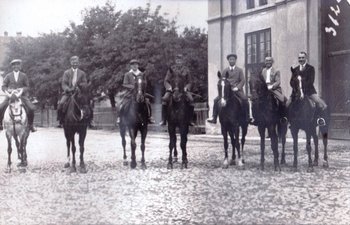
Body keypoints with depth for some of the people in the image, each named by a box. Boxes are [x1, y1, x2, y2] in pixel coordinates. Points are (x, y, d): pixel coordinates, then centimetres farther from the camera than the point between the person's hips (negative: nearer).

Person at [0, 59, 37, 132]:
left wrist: (23, 89, -14)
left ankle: (30, 124, -3)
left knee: (31, 108, -23)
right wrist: (7, 90, -13)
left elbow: (27, 87, 8)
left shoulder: (23, 76, 8)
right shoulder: (8, 76, 9)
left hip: (21, 95, -1)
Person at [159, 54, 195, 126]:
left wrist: (186, 87, -10)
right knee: (164, 99, -27)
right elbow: (166, 81, 4)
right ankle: (163, 120, -20)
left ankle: (190, 120, -12)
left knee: (191, 100, -25)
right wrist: (169, 87, -16)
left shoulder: (186, 69, 7)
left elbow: (189, 82, 11)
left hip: (183, 89, 1)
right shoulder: (171, 69, 5)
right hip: (172, 89, -1)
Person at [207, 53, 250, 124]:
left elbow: (243, 80, 4)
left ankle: (247, 117, -19)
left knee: (244, 99, -28)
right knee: (216, 100, -14)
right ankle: (214, 118, -9)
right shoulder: (225, 70, 16)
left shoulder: (239, 70, 11)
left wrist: (237, 87, -12)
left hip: (237, 90, -2)